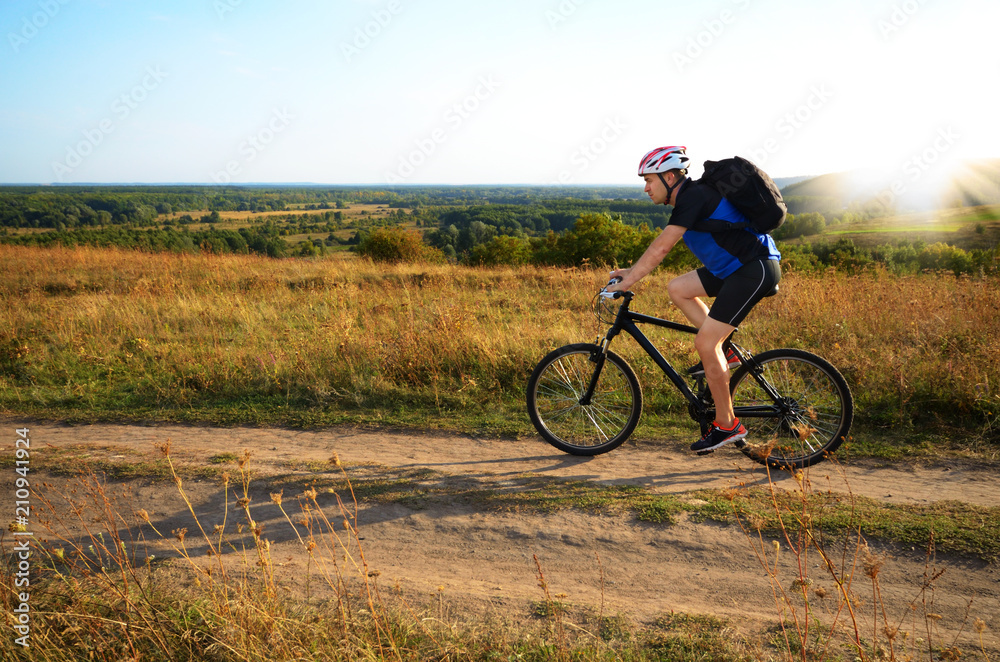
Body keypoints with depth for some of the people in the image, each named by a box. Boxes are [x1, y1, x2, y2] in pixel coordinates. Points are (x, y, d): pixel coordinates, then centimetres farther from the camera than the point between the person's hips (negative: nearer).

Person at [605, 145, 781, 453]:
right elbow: (661, 245, 22)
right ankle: (723, 353, 12)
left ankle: (727, 425, 1)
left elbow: (660, 248, -21)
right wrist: (632, 270, 19)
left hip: (755, 269, -10)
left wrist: (625, 283, -17)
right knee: (677, 289, 11)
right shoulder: (688, 198, 14)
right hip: (736, 267, 10)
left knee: (704, 343, -11)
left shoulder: (693, 197, -16)